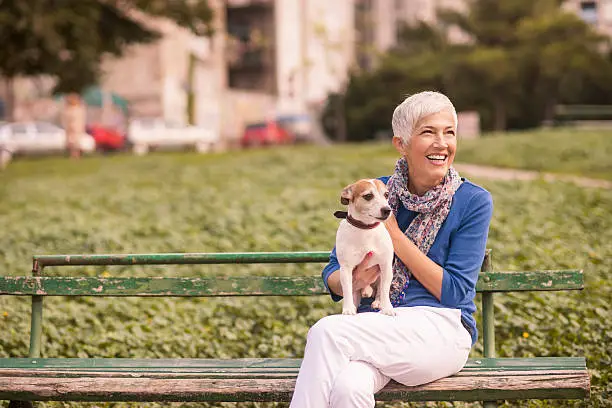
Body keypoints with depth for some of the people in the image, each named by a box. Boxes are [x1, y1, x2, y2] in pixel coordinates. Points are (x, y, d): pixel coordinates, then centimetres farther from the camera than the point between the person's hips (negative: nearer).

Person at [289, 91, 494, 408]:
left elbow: (455, 292, -6)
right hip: (375, 327, 2)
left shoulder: (473, 201, 0)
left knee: (327, 331, -29)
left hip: (441, 330, -2)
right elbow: (332, 276, 13)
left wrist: (395, 236, -9)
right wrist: (352, 281, -13)